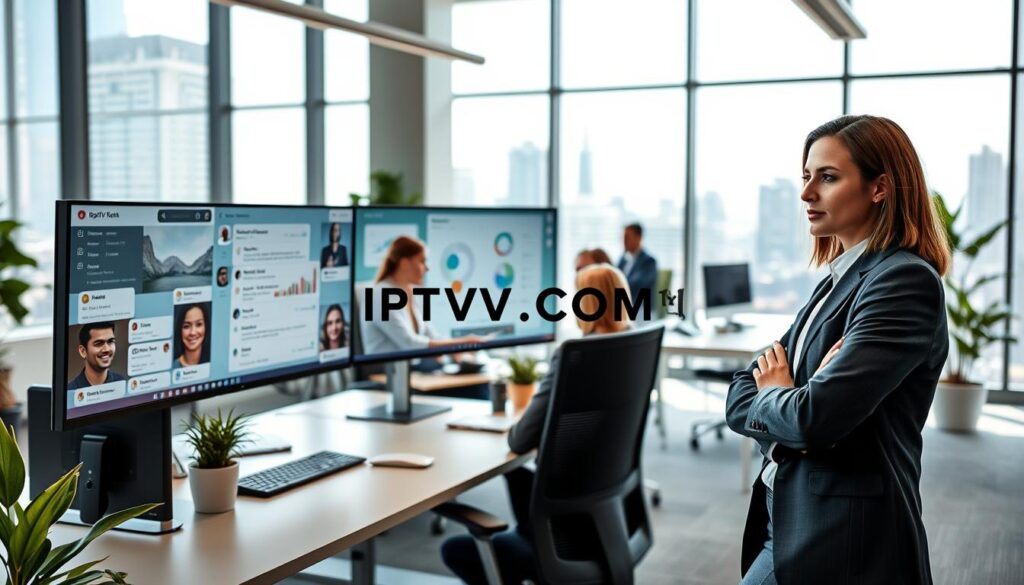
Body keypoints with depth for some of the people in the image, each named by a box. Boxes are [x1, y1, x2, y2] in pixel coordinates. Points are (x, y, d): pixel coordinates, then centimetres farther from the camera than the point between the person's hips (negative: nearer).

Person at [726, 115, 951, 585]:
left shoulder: (906, 281, -16)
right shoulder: (840, 278, 11)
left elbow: (815, 416, -25)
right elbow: (740, 396, 9)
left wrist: (772, 395, -4)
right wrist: (792, 401, -13)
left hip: (840, 543, -8)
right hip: (791, 517, 8)